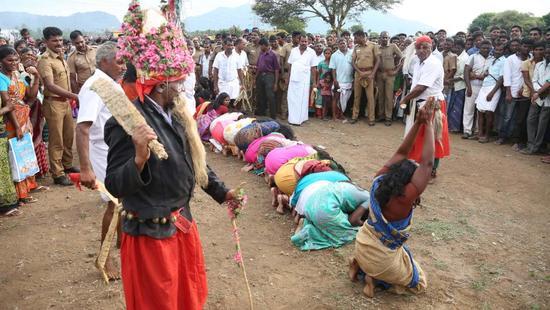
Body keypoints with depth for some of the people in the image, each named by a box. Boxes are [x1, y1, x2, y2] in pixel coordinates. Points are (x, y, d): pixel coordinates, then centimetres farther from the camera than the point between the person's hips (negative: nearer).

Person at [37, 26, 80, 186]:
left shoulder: (61, 57, 11)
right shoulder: (45, 60, -17)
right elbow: (50, 86, -27)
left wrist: (70, 99, 14)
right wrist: (74, 96, -31)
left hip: (65, 102, 8)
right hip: (53, 103, -8)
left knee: (69, 137, 18)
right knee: (56, 141, -1)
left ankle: (67, 165, 34)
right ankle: (58, 174, 8)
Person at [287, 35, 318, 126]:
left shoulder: (311, 52, 0)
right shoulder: (294, 50, 7)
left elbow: (313, 68, 1)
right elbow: (290, 65, 10)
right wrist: (288, 78, 6)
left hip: (304, 80, -2)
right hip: (293, 79, 3)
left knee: (302, 100, 1)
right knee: (292, 99, 5)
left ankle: (299, 119, 7)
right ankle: (292, 118, 14)